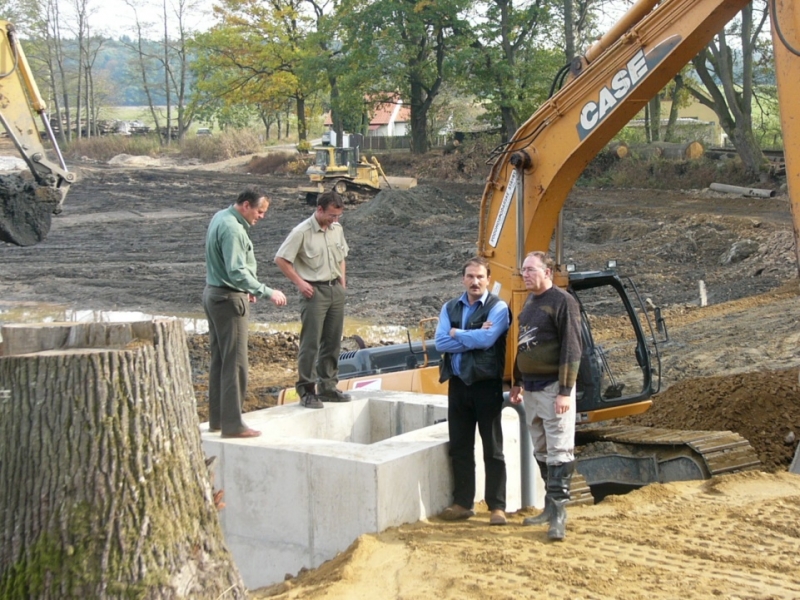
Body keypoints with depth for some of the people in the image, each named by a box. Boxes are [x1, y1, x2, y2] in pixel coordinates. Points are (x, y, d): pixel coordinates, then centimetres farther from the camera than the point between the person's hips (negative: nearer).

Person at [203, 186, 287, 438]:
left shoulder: (221, 218, 11)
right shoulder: (232, 228, -21)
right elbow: (237, 272, -28)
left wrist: (245, 289, 20)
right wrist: (267, 292, -28)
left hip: (214, 294, 11)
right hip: (229, 299, -11)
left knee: (219, 360, 15)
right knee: (235, 363, -6)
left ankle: (217, 419, 21)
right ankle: (232, 424, -3)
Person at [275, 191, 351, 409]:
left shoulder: (337, 229, 7)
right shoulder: (302, 232, -13)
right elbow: (281, 259, -11)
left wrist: (342, 280, 11)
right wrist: (300, 283, -12)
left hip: (336, 290, 7)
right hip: (314, 291, -7)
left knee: (333, 342, 10)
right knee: (310, 343, -6)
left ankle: (328, 387, 19)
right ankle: (306, 391, 0)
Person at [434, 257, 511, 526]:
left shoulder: (498, 308, -5)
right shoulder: (450, 308, 9)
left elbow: (487, 339, -21)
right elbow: (440, 342, -5)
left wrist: (457, 334, -7)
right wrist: (474, 336, -13)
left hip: (486, 384, -5)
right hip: (458, 382, 5)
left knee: (492, 448, 2)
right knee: (459, 447, 10)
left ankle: (497, 506, 7)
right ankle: (462, 503, 20)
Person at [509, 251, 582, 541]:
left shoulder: (562, 301, -10)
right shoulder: (528, 303, 15)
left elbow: (571, 348, -15)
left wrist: (565, 391, -19)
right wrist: (517, 382, 22)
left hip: (553, 388, -8)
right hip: (531, 389, 8)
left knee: (559, 451, -7)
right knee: (541, 452, 12)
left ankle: (559, 513, -5)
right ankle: (550, 507, 20)